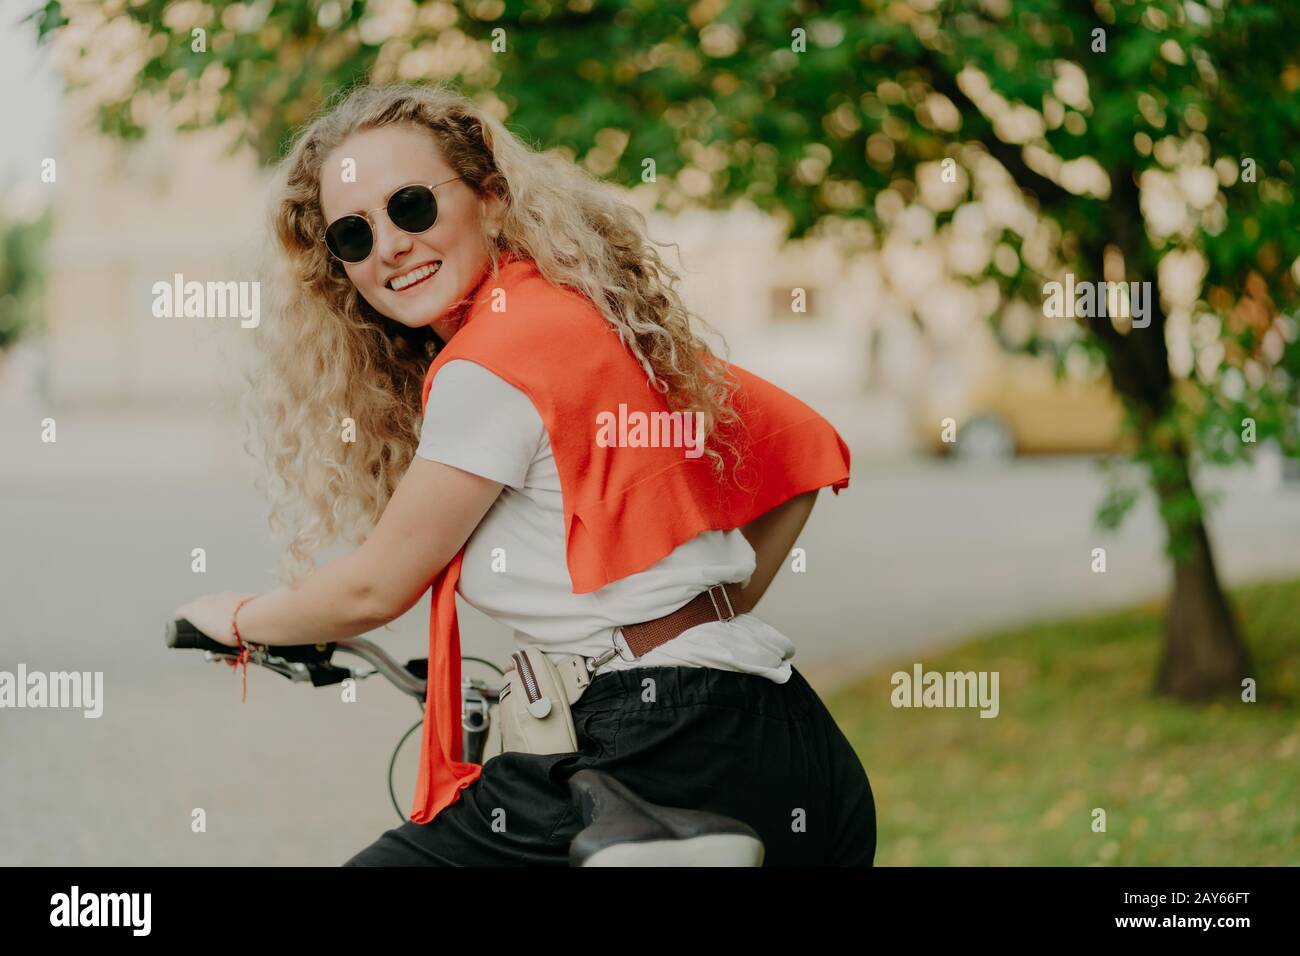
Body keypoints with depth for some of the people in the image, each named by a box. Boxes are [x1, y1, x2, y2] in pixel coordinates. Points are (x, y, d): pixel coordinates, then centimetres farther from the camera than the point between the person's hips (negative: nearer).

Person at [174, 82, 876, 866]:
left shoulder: (492, 362, -10)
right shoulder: (603, 317, 16)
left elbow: (374, 588, -2)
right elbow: (808, 450, 21)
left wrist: (239, 618, 17)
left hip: (673, 758, -9)